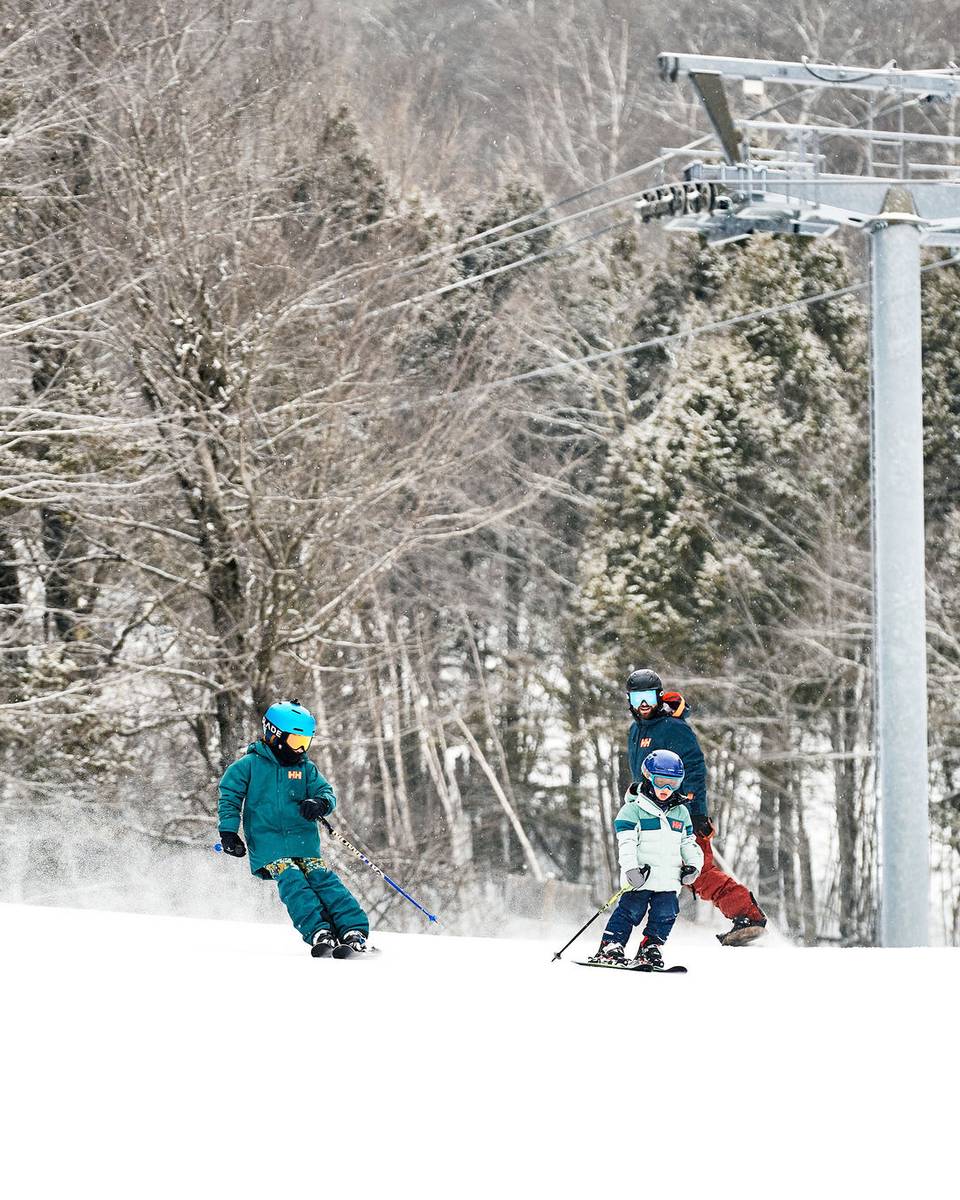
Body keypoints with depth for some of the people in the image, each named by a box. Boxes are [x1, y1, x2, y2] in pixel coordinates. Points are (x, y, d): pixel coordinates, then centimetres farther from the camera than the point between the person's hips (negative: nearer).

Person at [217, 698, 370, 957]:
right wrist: (229, 831, -6)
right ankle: (318, 933, -36)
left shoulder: (305, 769, 15)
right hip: (268, 845, -3)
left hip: (304, 842, 3)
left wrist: (320, 804, -17)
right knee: (292, 883, -24)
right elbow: (229, 796, 6)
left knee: (323, 881, -16)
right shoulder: (249, 765, 5)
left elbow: (327, 793, 8)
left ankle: (353, 931, -25)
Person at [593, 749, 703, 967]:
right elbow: (626, 842, -10)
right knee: (631, 910, -9)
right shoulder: (633, 810, -2)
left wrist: (693, 864, 7)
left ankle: (650, 948, 11)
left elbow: (688, 842, 23)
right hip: (641, 876, -5)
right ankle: (610, 947, -5)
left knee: (665, 915, -1)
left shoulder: (680, 813, 16)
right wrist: (631, 867, -22)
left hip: (669, 879, 5)